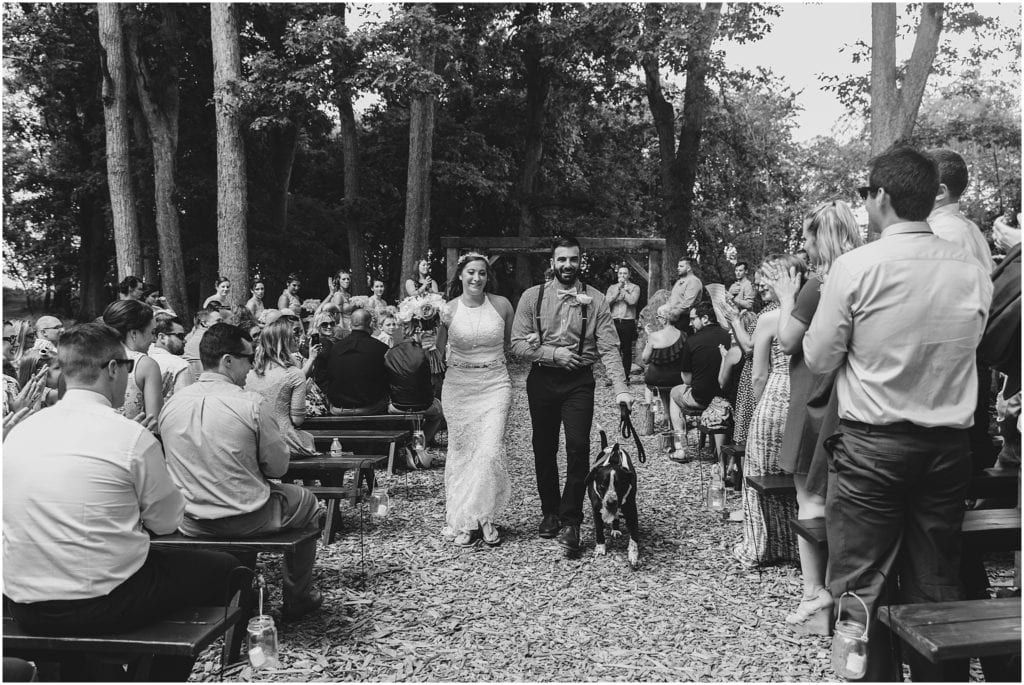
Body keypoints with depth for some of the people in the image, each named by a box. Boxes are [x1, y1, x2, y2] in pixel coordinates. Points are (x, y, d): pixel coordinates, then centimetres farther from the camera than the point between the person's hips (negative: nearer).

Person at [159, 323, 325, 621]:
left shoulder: (171, 404, -3)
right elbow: (278, 466, -10)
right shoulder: (253, 404, -18)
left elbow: (185, 464, 10)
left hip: (190, 524, 6)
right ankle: (297, 599, 31)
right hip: (246, 521, -5)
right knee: (307, 502, 21)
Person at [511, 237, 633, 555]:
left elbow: (609, 347, -7)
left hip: (579, 381, -1)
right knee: (544, 450, 10)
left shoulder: (595, 299, 0)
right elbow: (518, 344, -3)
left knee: (578, 447, -12)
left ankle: (570, 521, -2)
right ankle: (550, 512, 28)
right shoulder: (533, 296, 1)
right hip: (542, 380, 1)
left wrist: (621, 388, -18)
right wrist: (554, 353, -16)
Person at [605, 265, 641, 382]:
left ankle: (626, 376, 8)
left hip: (628, 322, -2)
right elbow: (607, 302, -1)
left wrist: (623, 290, -4)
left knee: (627, 350, 1)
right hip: (614, 322, 2)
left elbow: (632, 301, -12)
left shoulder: (634, 287, 6)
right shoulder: (612, 288, 14)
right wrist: (618, 289, -5)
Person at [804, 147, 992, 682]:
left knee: (862, 583, 7)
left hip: (870, 444, -4)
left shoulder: (856, 266, -13)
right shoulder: (974, 271, 0)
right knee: (936, 583, 15)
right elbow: (966, 349, 12)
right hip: (948, 445, 5)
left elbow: (818, 359, -6)